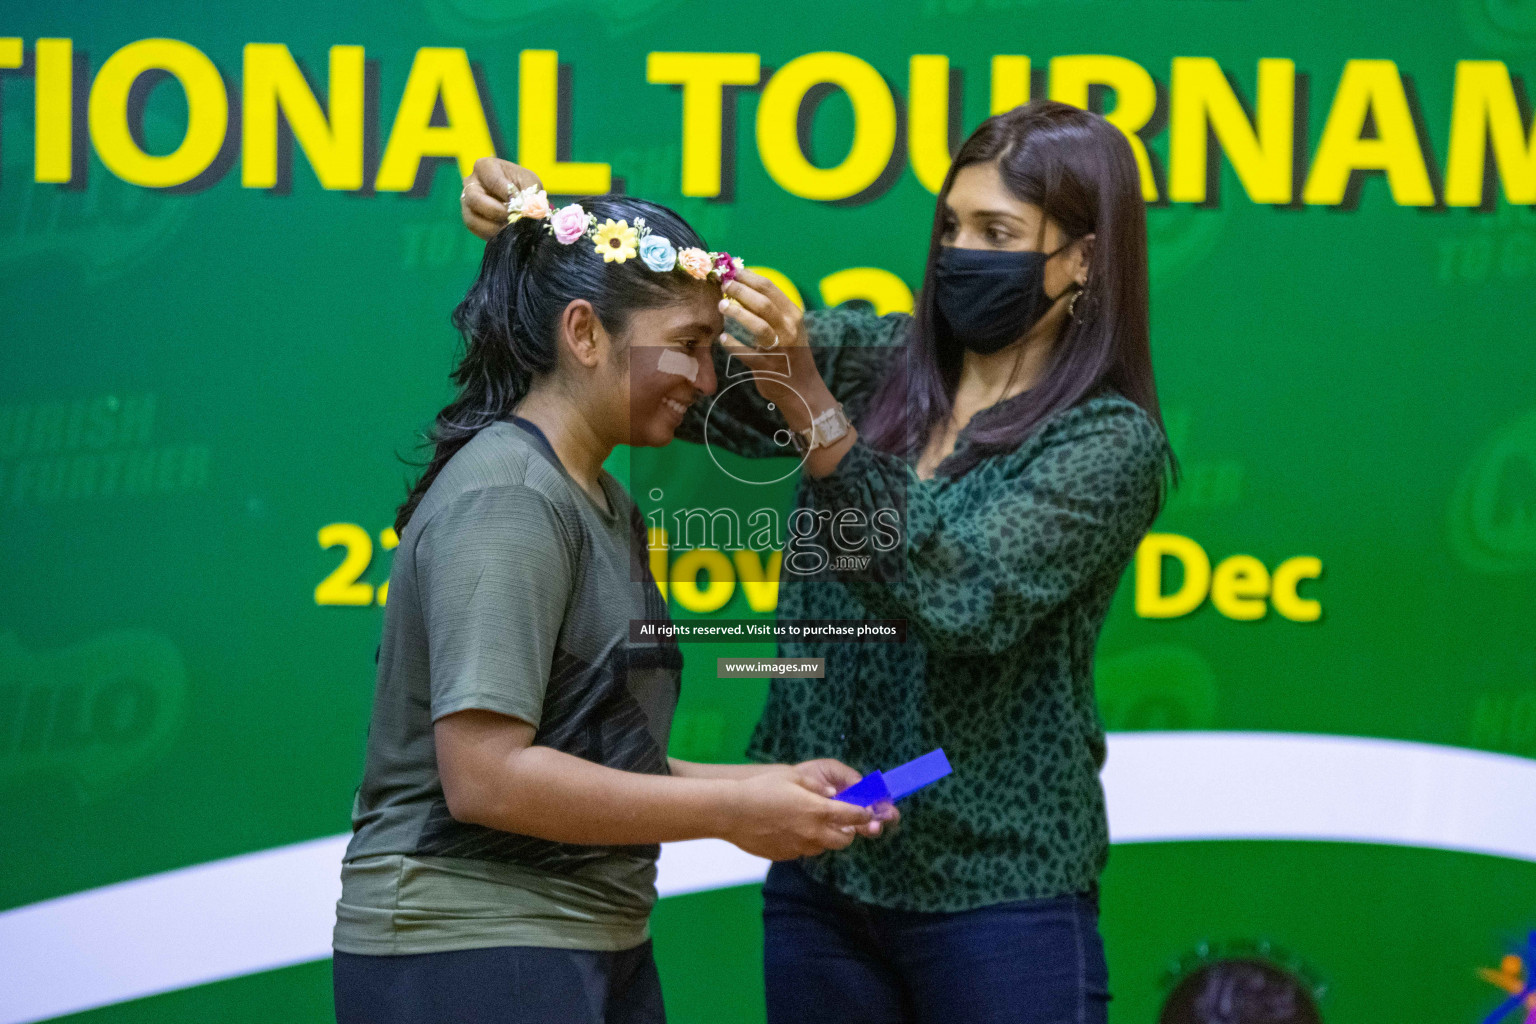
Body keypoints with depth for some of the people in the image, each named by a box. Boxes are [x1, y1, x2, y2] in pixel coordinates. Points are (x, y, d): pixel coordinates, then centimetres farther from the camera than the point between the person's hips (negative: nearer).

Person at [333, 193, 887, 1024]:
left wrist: (762, 784, 6)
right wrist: (729, 812, -15)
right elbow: (484, 777, -22)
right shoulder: (505, 500, -14)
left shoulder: (602, 505, 15)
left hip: (595, 954, 9)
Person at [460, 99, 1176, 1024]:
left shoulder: (1111, 442, -8)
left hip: (996, 896, -5)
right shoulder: (872, 361, 7)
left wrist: (811, 410, -29)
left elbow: (968, 599, -23)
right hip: (821, 876, 5)